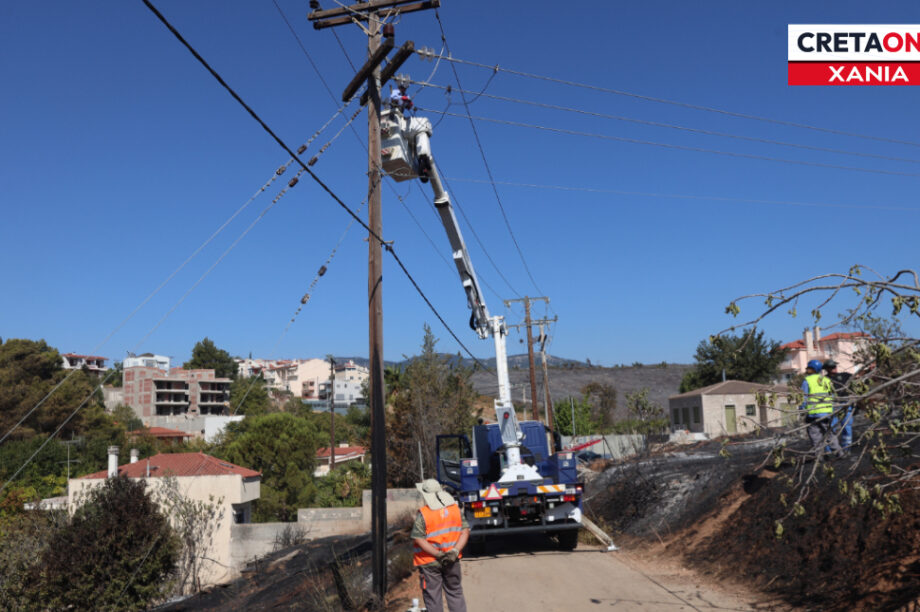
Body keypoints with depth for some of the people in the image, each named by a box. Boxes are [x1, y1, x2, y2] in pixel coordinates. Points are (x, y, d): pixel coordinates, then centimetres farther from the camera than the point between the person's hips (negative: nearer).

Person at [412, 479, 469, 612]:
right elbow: (465, 531, -2)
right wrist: (455, 551, -9)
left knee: (432, 597, 8)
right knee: (455, 592, 18)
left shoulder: (423, 514, -14)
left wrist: (439, 555, -15)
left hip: (429, 562, -4)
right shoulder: (456, 509, 0)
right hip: (452, 561, 4)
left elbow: (419, 539, -16)